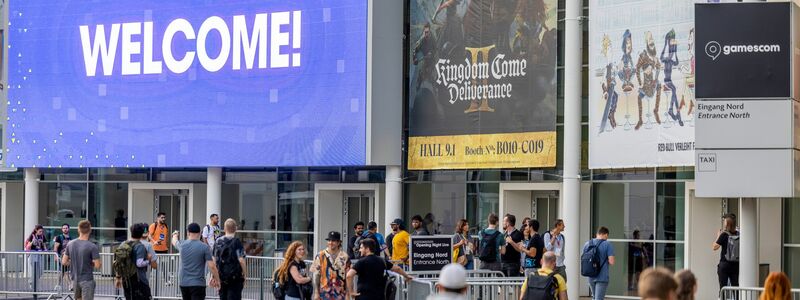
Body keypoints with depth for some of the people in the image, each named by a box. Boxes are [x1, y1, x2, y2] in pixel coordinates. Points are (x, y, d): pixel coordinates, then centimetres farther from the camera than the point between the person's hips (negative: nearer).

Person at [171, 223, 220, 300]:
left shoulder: (182, 245, 4)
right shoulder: (204, 247, -8)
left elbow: (174, 241, 30)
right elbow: (211, 266, -10)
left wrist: (175, 235, 53)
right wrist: (216, 279, 4)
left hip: (183, 283, 5)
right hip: (198, 284, -5)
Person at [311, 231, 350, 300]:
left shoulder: (344, 257, 1)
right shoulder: (321, 256, -1)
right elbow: (316, 275, 1)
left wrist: (348, 294, -1)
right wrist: (316, 293, -3)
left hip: (340, 294, 1)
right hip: (324, 293, -1)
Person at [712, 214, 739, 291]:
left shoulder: (724, 235, -11)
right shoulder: (739, 235, 2)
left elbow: (714, 247, -13)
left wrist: (718, 236, 0)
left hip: (724, 264, -4)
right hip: (736, 264, 4)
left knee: (723, 287, 0)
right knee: (735, 286, 6)